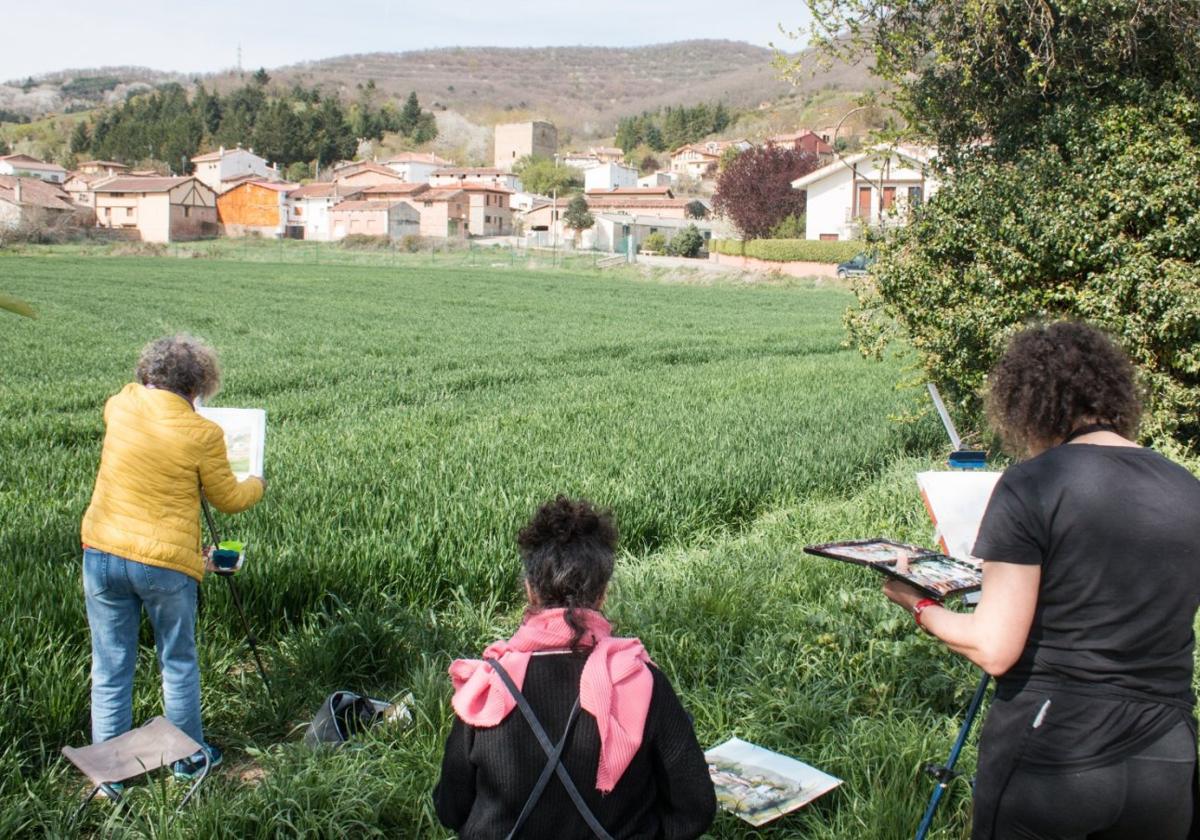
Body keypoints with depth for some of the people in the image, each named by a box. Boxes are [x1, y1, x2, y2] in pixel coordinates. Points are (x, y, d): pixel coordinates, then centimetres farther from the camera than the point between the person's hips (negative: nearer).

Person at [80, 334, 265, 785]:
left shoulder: (121, 405, -3)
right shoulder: (202, 434, -14)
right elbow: (229, 499, 1)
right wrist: (258, 484, 20)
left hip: (102, 554, 4)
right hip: (165, 563, -3)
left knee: (110, 668, 13)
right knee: (178, 664, 16)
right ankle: (189, 758, 30)